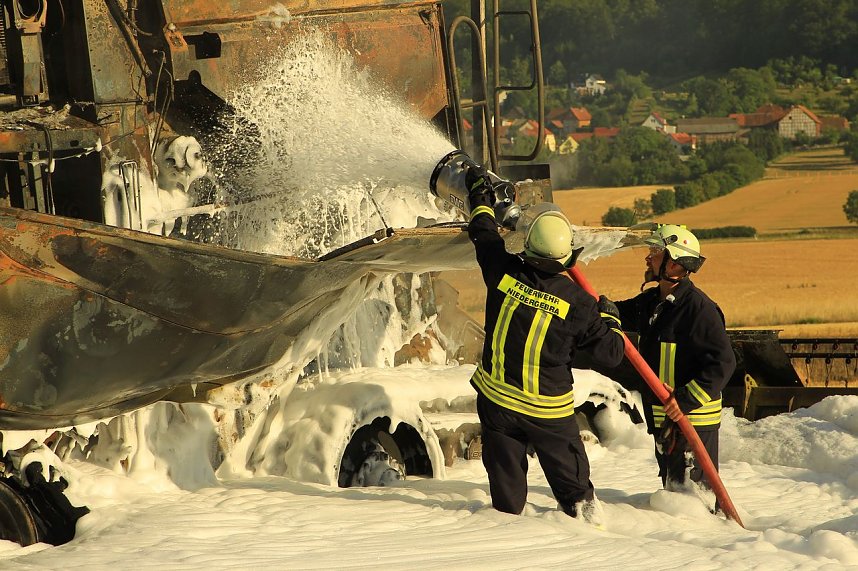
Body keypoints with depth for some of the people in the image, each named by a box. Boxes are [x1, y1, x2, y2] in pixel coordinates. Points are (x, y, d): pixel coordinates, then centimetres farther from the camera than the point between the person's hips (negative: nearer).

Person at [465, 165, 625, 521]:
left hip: (496, 400, 2)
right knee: (572, 482, 9)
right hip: (550, 411, -2)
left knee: (506, 484, 14)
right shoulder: (577, 302, -16)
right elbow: (610, 355, -7)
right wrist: (610, 320, 13)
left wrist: (480, 197, 27)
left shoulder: (504, 273, -12)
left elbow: (485, 237, 10)